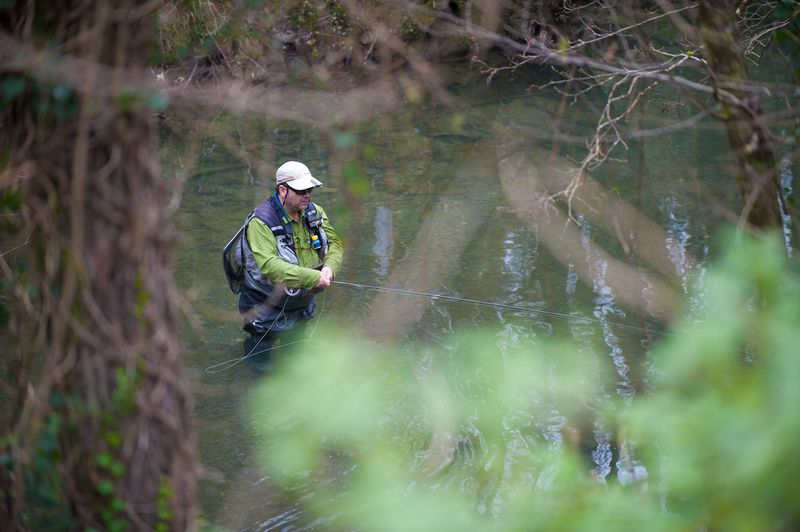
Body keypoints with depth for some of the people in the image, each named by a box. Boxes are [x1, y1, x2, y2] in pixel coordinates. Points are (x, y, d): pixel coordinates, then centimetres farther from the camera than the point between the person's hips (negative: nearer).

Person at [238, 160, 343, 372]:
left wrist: (329, 267, -26)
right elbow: (269, 265, -38)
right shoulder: (261, 222, -27)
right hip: (267, 305, -6)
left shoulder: (314, 212, -5)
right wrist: (313, 277, -42)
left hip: (301, 306, 6)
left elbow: (334, 242, -2)